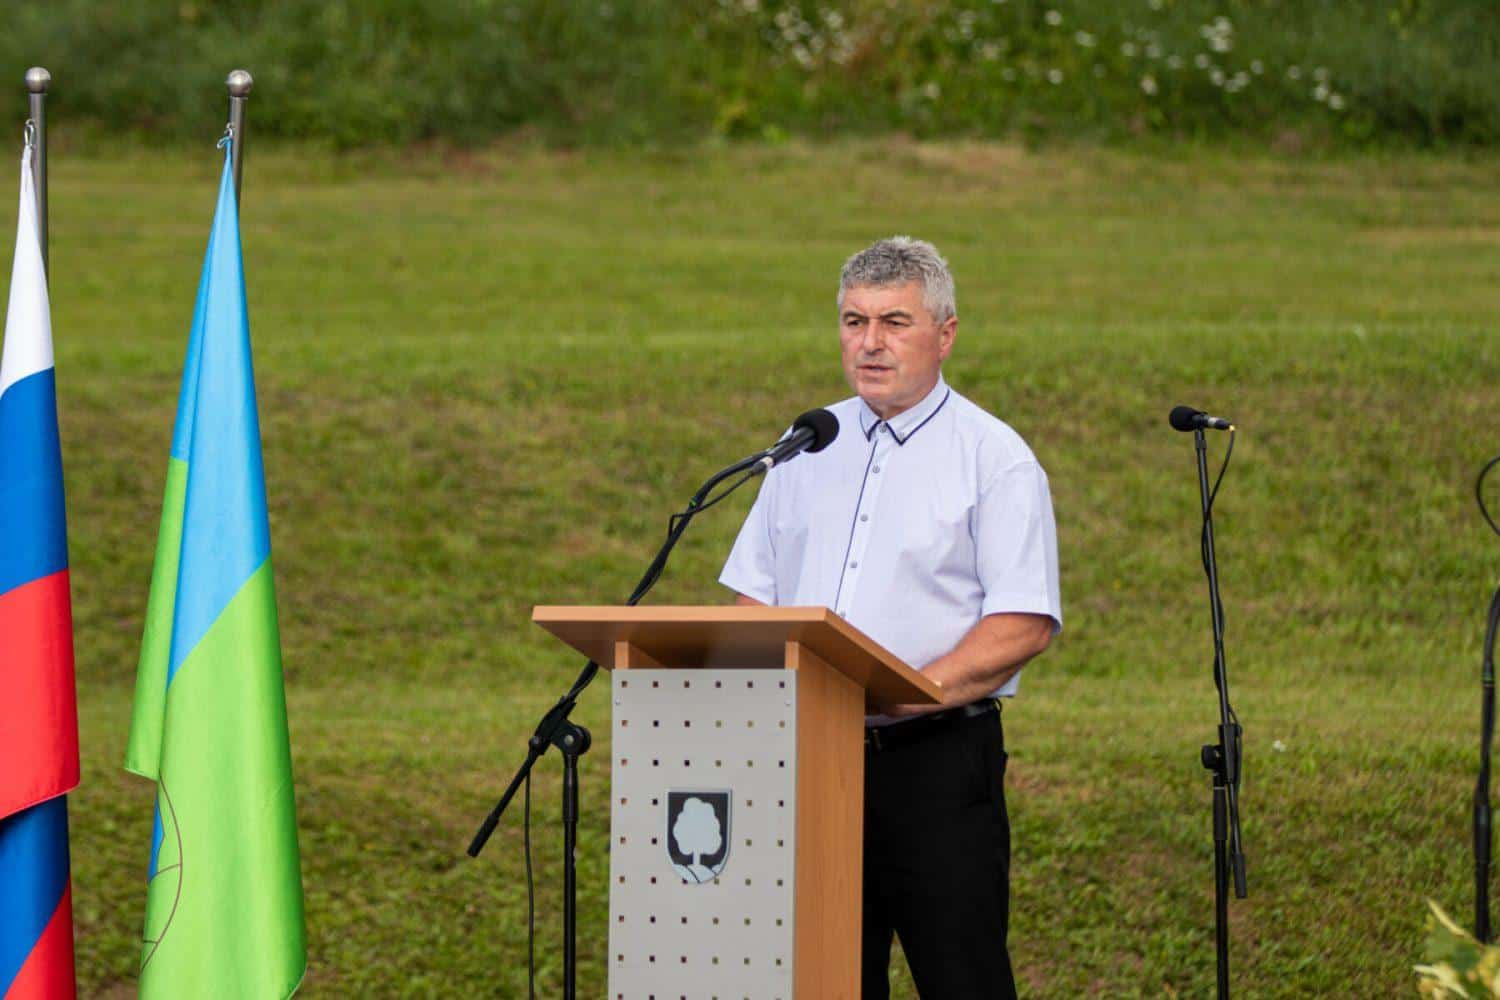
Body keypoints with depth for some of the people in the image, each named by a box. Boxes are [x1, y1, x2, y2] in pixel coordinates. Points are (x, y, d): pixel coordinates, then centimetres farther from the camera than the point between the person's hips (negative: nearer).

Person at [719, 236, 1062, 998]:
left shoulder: (994, 458, -1)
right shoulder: (808, 448, 15)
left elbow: (1025, 623, -9)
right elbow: (754, 593, 18)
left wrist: (911, 692, -19)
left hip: (939, 759, -5)